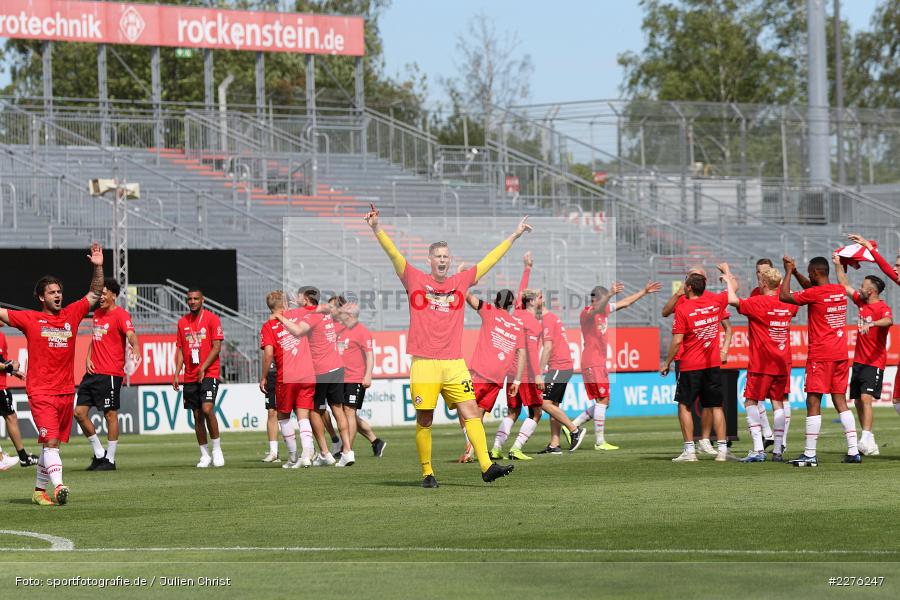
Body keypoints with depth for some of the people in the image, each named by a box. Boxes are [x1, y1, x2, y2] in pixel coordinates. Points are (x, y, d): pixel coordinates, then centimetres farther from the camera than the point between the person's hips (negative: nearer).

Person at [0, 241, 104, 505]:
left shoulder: (71, 315, 10)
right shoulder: (30, 319, 0)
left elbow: (94, 295, 17)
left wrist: (98, 267, 7)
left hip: (66, 391, 4)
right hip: (40, 392, -4)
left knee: (51, 443, 10)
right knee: (50, 440, -17)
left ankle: (39, 490, 20)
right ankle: (58, 486, -28)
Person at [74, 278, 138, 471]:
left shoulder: (120, 314, -9)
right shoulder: (97, 314, 16)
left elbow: (130, 334, -26)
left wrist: (135, 348, -47)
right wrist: (88, 358, 10)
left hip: (110, 373, -8)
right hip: (92, 372, 8)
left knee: (110, 414, -3)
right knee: (79, 412, 5)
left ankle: (110, 459, 5)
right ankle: (99, 453, 17)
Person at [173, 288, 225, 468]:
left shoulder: (212, 319, -3)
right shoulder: (183, 322, 12)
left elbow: (217, 347, -7)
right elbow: (180, 350, 14)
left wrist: (203, 368, -16)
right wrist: (177, 374, 3)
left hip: (209, 374, -5)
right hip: (190, 377, 5)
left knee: (207, 409, -19)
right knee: (197, 415, 5)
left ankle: (217, 450, -5)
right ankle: (205, 455, 11)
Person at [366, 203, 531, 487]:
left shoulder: (460, 282, 14)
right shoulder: (415, 280, 6)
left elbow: (489, 260, 22)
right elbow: (394, 254, -3)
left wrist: (514, 236, 26)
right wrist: (376, 229, -16)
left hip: (454, 364, 3)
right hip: (424, 364, -3)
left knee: (471, 411, -6)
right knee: (424, 420, -1)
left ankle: (487, 465, -11)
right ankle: (427, 472, 8)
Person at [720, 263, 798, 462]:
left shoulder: (758, 302, -13)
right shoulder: (788, 304, 5)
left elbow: (733, 300, -24)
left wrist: (728, 277, -8)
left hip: (761, 364, -6)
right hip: (783, 363, 6)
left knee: (751, 402, 1)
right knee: (778, 403, 8)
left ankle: (758, 449, -10)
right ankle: (778, 451, 4)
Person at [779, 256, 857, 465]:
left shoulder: (814, 294, -13)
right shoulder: (840, 291, 10)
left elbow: (784, 296, -9)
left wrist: (788, 272, 3)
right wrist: (795, 272, 26)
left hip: (821, 355, -7)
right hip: (841, 353, 7)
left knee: (813, 402, -5)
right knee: (840, 401, 10)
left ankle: (810, 454, -7)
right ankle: (853, 451, 5)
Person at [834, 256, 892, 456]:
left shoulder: (882, 308, -15)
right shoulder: (862, 303, 10)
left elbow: (889, 320, -37)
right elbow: (845, 286, 22)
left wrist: (872, 323, -54)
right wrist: (838, 265, 23)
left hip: (874, 362, -9)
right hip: (859, 361, 9)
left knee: (866, 398, -18)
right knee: (858, 400, 9)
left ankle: (866, 440, -25)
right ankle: (868, 440, 15)